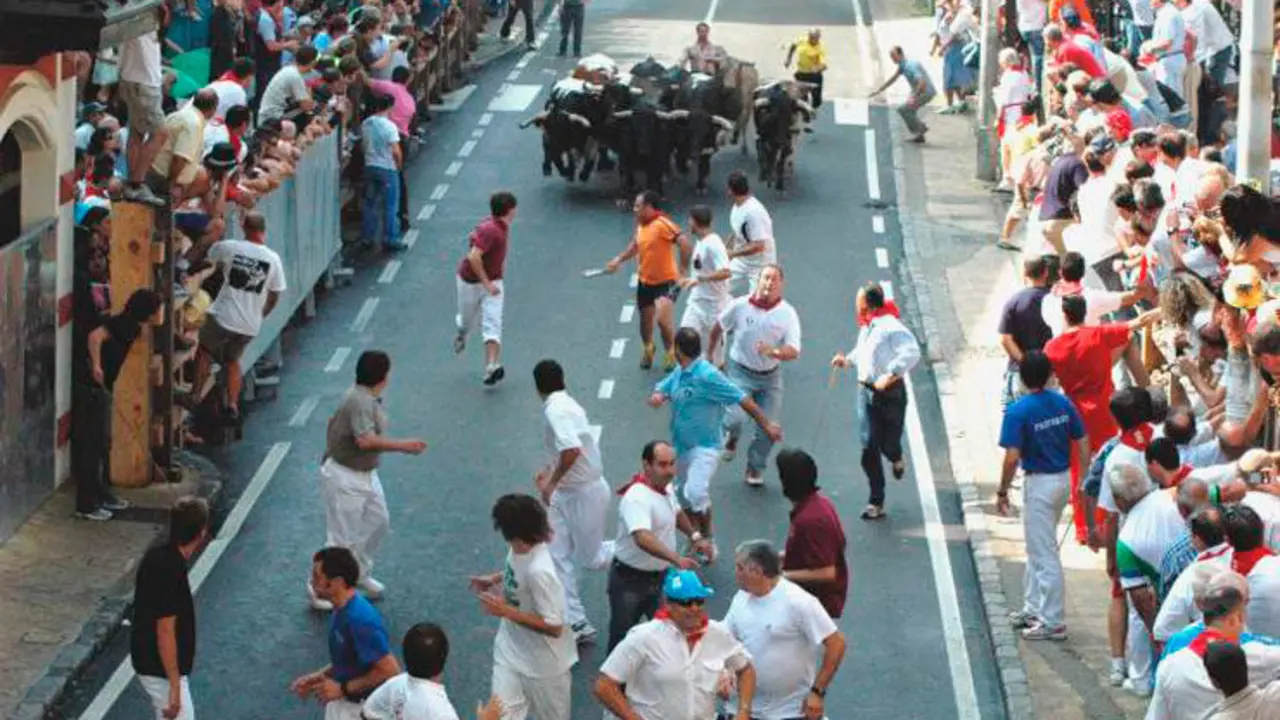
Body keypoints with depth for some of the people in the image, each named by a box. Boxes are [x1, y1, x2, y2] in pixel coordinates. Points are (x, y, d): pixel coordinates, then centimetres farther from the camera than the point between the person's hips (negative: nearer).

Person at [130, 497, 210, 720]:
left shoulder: (158, 557, 2)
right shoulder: (171, 572, -27)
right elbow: (165, 632, -26)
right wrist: (175, 688, -22)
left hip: (148, 661, 10)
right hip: (161, 670, -10)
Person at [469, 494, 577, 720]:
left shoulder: (539, 571, -36)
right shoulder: (519, 548, -11)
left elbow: (554, 627, -29)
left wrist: (506, 611, -30)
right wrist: (495, 579, 1)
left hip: (543, 662, -7)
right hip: (511, 651, 7)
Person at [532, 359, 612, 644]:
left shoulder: (556, 410, -25)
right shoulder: (566, 404, 6)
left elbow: (572, 450, -38)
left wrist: (551, 483, -27)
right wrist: (550, 470, 22)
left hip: (586, 492, -9)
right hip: (567, 492, 9)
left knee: (590, 559, 6)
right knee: (557, 556, 5)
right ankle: (575, 622, 7)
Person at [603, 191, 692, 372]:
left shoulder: (662, 224, -23)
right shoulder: (640, 224, 2)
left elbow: (684, 243, -28)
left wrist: (682, 269, -24)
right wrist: (619, 260, 15)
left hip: (666, 282, -7)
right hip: (645, 282, 7)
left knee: (663, 319, -18)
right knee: (645, 321, 16)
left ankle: (671, 354, 8)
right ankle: (648, 349, 45)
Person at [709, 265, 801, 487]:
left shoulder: (788, 314, -12)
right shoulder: (740, 306, -12)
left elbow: (794, 351, -18)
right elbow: (719, 328, 7)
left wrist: (774, 351, -39)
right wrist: (710, 352, 19)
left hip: (771, 376, 1)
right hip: (741, 372, -1)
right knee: (735, 417, -21)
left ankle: (755, 467, 28)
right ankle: (730, 438, 16)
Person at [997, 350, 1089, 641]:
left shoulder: (1018, 411, -18)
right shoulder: (1063, 403, 1)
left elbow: (1012, 457, -20)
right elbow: (1082, 444, 5)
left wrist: (1002, 492, -9)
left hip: (1039, 483, -7)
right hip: (1063, 478, 7)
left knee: (1044, 553, 0)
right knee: (1038, 548, 21)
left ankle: (1053, 622, 4)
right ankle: (1033, 609, 31)